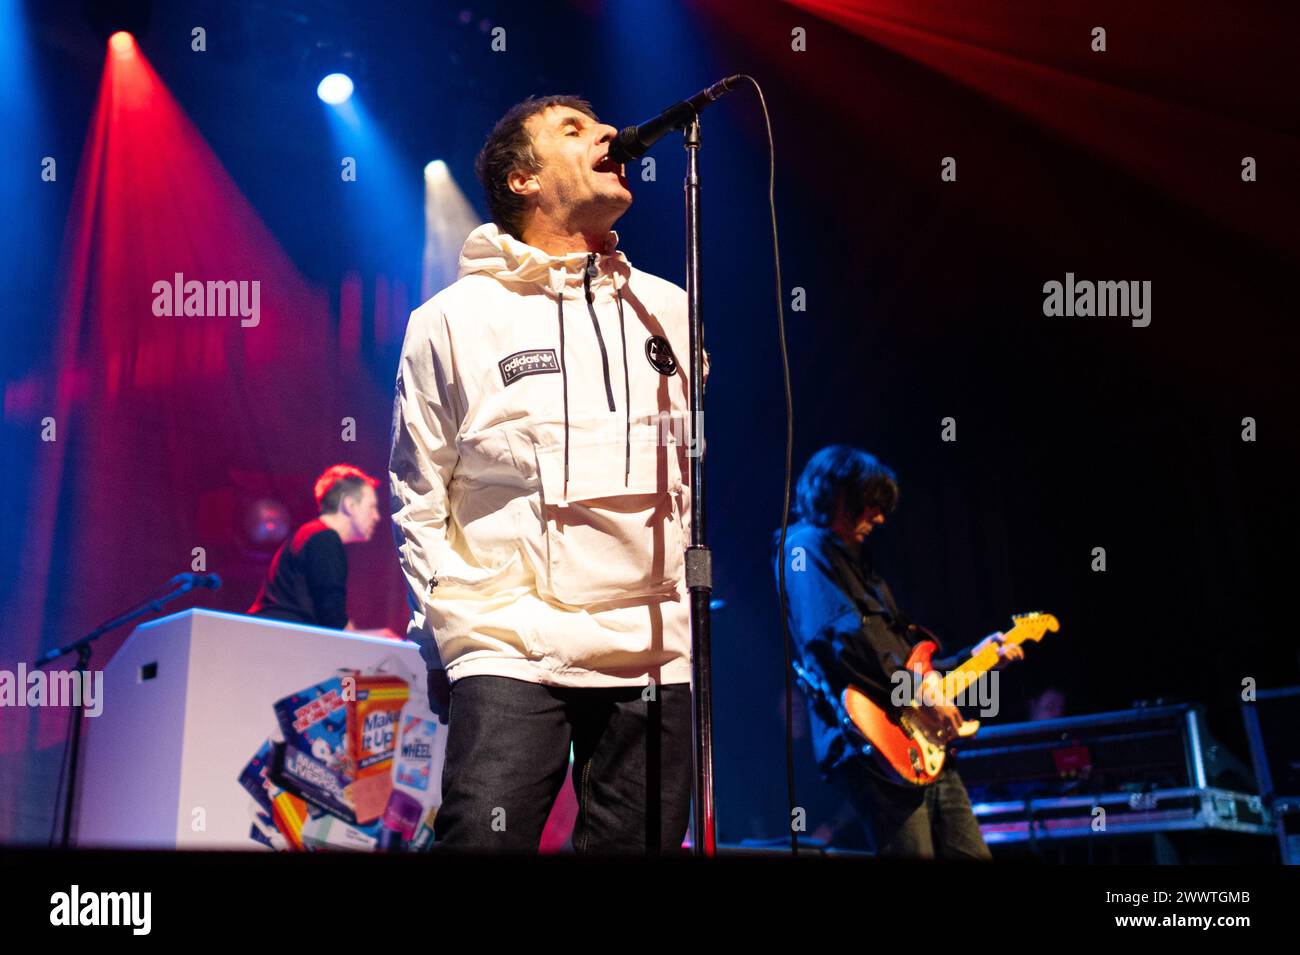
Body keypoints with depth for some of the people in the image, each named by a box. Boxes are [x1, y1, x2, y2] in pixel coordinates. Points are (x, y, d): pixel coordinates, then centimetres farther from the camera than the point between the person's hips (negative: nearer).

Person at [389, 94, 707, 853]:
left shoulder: (670, 312, 11)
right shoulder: (454, 319, 3)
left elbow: (699, 481, 15)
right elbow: (419, 503, 4)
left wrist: (686, 614, 10)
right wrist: (458, 634, -3)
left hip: (655, 661, 3)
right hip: (507, 655, -3)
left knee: (641, 843, 7)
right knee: (483, 835, -14)